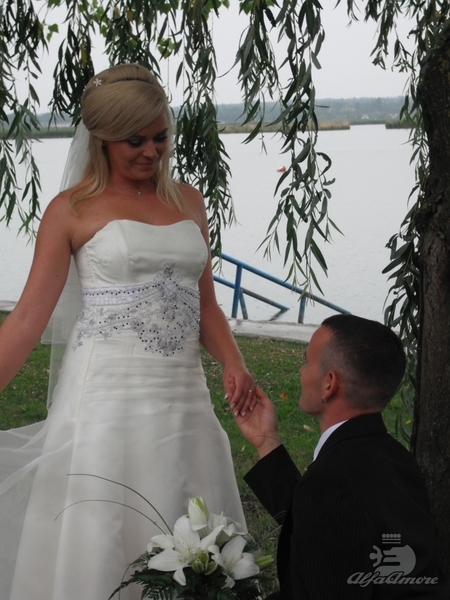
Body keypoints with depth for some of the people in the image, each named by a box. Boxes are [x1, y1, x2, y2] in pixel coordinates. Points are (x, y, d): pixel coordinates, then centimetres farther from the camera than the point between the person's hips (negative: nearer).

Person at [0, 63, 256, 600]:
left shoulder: (188, 202, 13)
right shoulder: (72, 210, 0)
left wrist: (233, 363, -1)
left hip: (184, 397, 4)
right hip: (108, 397, -4)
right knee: (97, 548, 1)